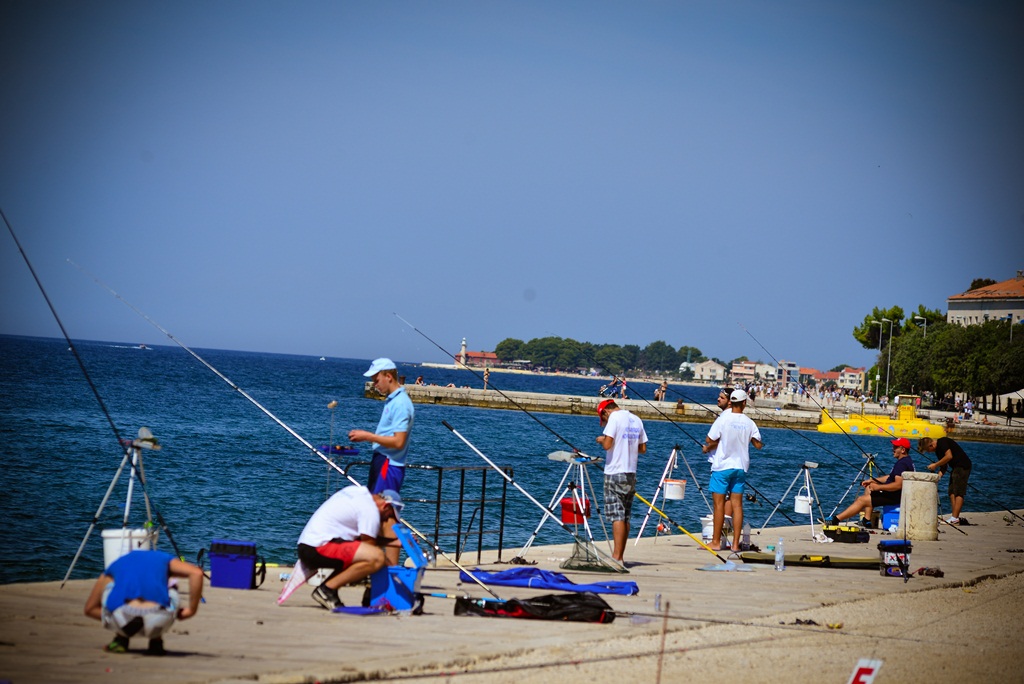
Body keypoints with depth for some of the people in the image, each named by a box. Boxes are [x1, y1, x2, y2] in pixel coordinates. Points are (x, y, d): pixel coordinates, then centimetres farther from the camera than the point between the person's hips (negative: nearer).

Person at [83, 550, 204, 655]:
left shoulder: (116, 565, 34)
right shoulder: (164, 559, 31)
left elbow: (90, 609, 34)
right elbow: (197, 573, 10)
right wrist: (191, 610, 15)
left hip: (121, 621, 1)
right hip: (158, 620, -1)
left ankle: (121, 639, 21)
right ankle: (156, 642, 19)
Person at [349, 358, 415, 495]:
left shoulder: (401, 404, -17)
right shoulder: (392, 400, 14)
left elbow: (398, 442, -23)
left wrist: (368, 436, -17)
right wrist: (365, 436, 8)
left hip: (389, 467, -10)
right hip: (382, 462, 10)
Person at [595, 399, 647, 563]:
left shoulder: (614, 417, -8)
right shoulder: (636, 420, 13)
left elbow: (607, 445, -17)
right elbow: (643, 449, 15)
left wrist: (601, 439, 3)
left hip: (615, 473, -7)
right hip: (631, 473, 7)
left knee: (617, 516, -9)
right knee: (625, 516, 10)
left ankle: (616, 556, -13)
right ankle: (619, 556, 13)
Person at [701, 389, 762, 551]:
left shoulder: (723, 419, -11)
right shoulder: (749, 423, 0)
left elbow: (710, 441, -11)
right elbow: (758, 445, 6)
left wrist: (708, 448, 11)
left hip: (722, 466, -4)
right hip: (740, 467, 4)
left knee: (719, 504, 0)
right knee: (737, 504, 5)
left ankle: (716, 542, 1)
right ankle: (736, 543, 3)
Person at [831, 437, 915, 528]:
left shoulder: (902, 464, -22)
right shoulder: (907, 460, 13)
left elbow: (898, 485, -31)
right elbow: (891, 477, 21)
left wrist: (879, 487, -22)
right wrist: (872, 480, 15)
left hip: (895, 497, -11)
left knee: (861, 500, -11)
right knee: (869, 486, 22)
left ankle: (836, 520, -9)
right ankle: (867, 520, 13)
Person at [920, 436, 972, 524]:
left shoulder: (942, 442, -13)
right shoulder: (938, 449, 15)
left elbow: (949, 456, -24)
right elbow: (943, 466, 16)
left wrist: (935, 465, -16)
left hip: (963, 466, -10)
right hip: (956, 467, 10)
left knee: (958, 493, -12)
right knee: (951, 491, 7)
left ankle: (955, 518, -16)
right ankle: (955, 518, 4)